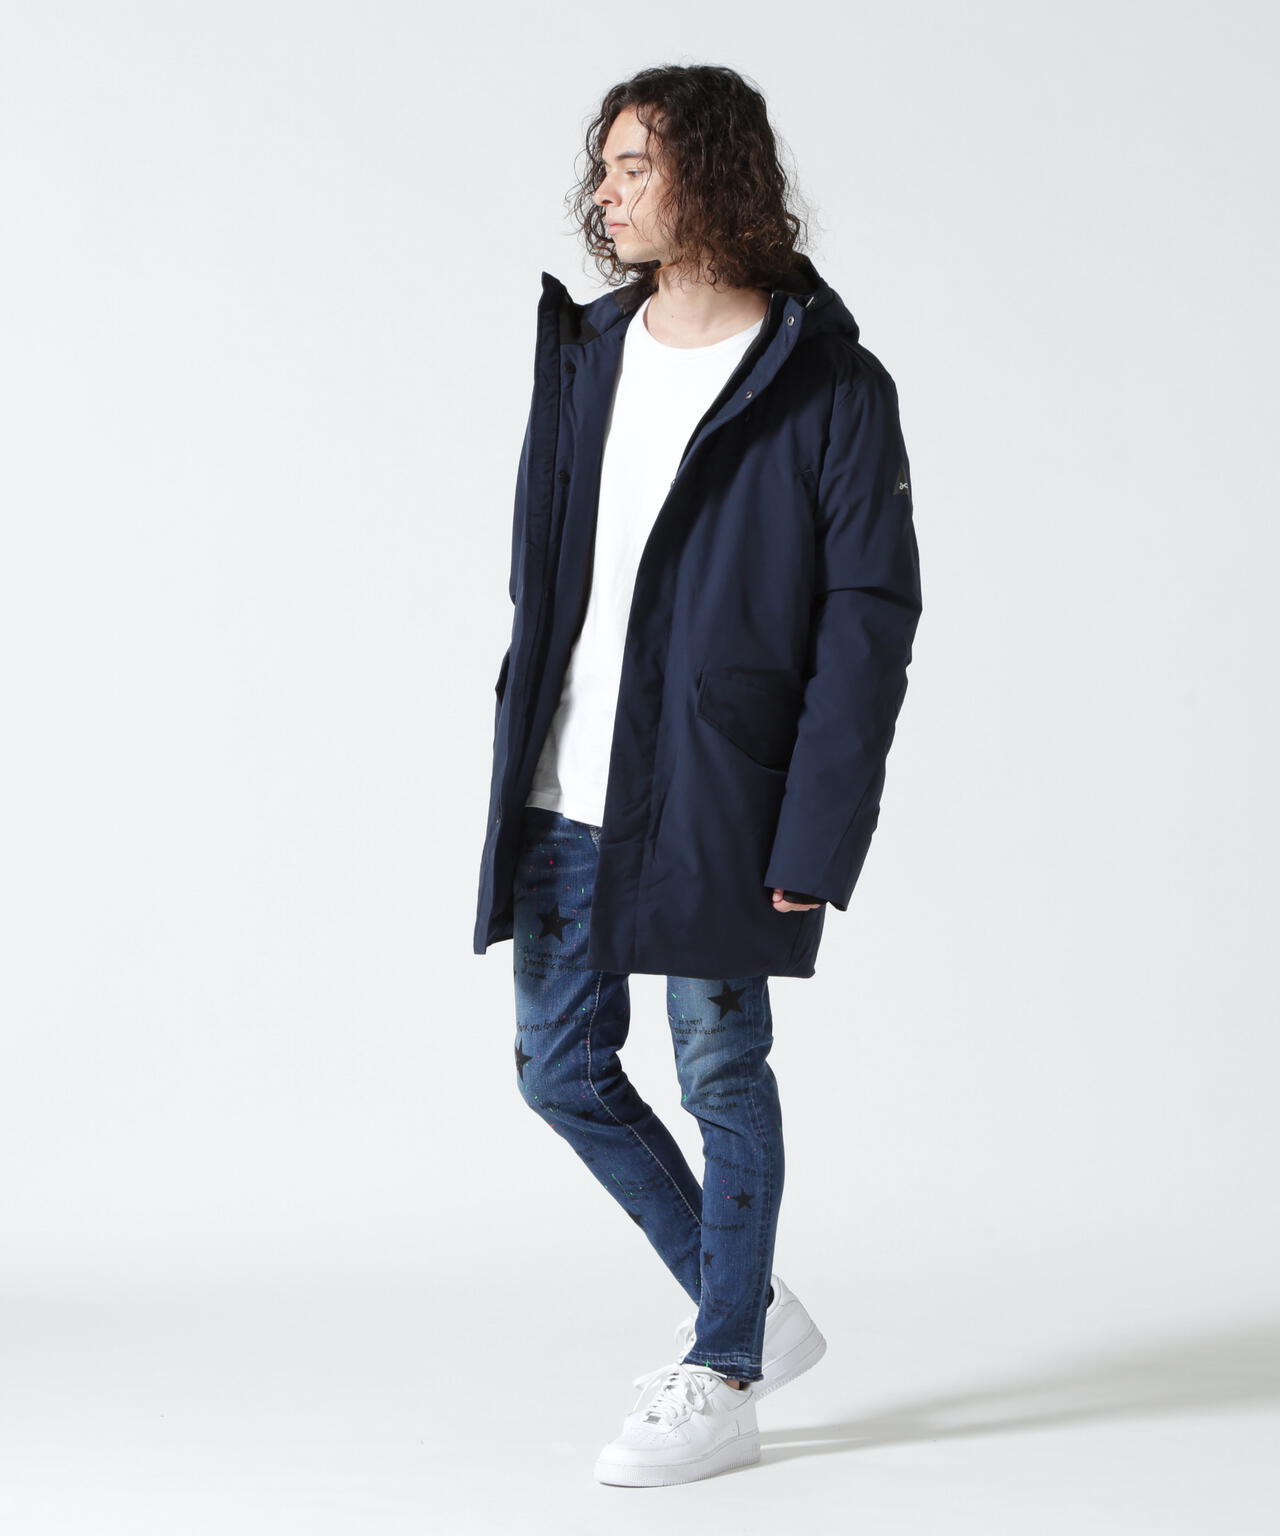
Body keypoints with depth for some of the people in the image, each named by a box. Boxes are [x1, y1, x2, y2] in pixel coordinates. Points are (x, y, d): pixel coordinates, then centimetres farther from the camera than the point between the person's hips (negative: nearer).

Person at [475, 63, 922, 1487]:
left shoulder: (829, 385, -9)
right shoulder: (585, 351, 9)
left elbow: (871, 618, -10)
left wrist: (816, 837, -16)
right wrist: (519, 752, 10)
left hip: (710, 804, -6)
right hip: (562, 801, 7)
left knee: (722, 1075, 5)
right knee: (562, 1068, 11)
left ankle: (724, 1381, 21)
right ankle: (749, 1305, 30)